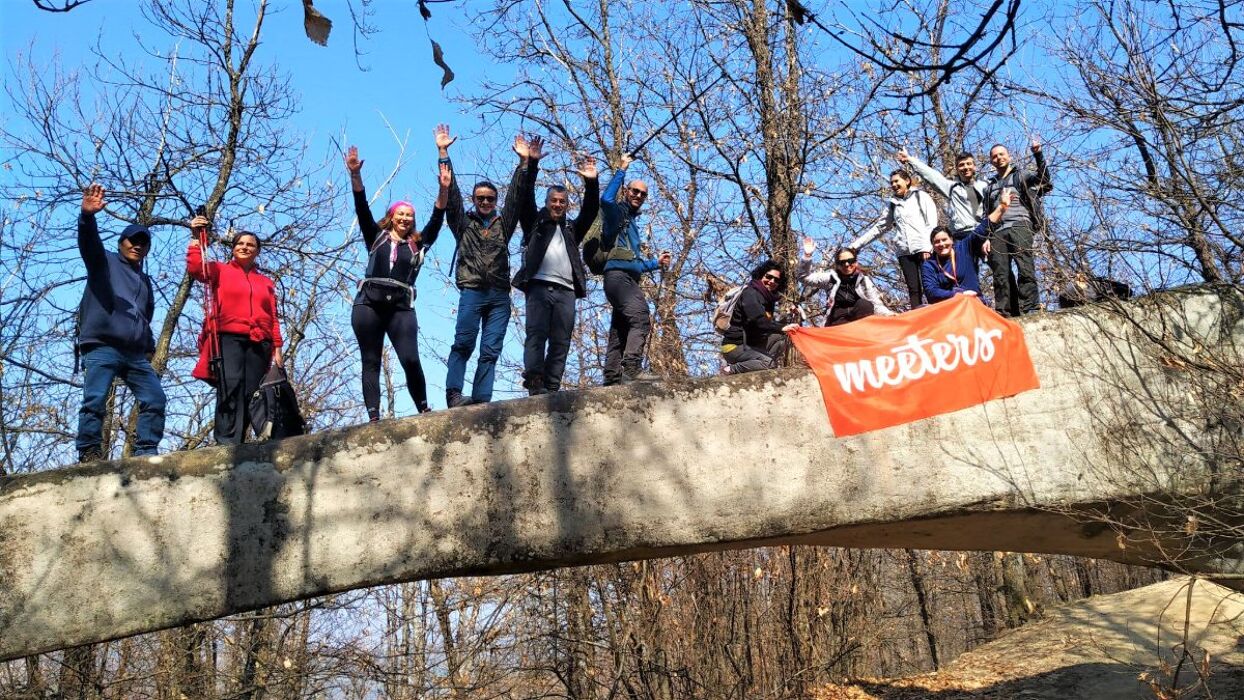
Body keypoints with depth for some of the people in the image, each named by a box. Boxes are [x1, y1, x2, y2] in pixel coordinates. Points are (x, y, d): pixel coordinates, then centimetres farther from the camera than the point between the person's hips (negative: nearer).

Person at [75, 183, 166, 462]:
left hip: (136, 354, 6)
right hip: (101, 347, -6)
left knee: (155, 398, -6)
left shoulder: (145, 280, 29)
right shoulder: (105, 262, 12)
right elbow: (88, 242, -10)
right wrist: (88, 216, -32)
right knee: (95, 400, -15)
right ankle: (89, 455, -15)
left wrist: (149, 346, 18)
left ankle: (145, 453, -6)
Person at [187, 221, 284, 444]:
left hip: (259, 343, 4)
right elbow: (195, 268, -2)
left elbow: (273, 318, 20)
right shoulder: (220, 270, 18)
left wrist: (277, 348, 11)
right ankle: (226, 441, -29)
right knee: (231, 386, -22)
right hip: (229, 338, -3)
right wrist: (195, 238, -6)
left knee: (252, 393, -7)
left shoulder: (266, 282, 25)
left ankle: (237, 441, -6)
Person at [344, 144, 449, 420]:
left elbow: (436, 219, 8)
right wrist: (355, 175, -6)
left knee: (410, 360, -16)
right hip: (369, 304, 1)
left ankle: (424, 410, -7)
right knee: (370, 362, -3)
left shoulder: (417, 244, 18)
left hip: (401, 307, 0)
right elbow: (362, 209, 7)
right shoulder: (376, 236, 18)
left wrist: (443, 190, -5)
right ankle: (373, 417, -7)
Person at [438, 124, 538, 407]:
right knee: (463, 343, -16)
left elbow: (517, 195, 12)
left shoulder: (503, 224, 21)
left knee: (491, 350, -4)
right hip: (472, 291, -2)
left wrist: (526, 163, 1)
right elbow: (451, 193, 8)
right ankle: (454, 395, -18)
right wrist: (443, 153, 1)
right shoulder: (463, 223, 16)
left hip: (500, 295, 2)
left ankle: (481, 400, -9)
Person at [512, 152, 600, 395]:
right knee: (536, 335, -15)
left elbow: (591, 210, 17)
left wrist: (591, 182, 3)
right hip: (539, 286, -3)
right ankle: (534, 383, -25)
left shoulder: (572, 229, 27)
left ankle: (552, 388, -9)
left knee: (561, 342, -5)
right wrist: (531, 164, -2)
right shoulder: (535, 223, 20)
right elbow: (526, 198, 8)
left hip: (566, 291, 3)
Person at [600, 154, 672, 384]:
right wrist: (621, 171, -12)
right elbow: (606, 199, -20)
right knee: (641, 319, -28)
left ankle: (612, 380, 2)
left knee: (619, 334, 4)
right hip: (618, 276, -10)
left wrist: (656, 262, 31)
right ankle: (632, 369, -38)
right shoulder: (618, 212, 7)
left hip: (628, 278, 10)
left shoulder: (631, 223, 31)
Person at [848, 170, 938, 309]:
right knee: (914, 290, -3)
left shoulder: (920, 196, 8)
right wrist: (856, 244, 15)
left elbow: (932, 222, -1)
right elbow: (878, 227, 22)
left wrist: (928, 247, -13)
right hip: (905, 252, 4)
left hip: (924, 249, -4)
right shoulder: (892, 204, 20)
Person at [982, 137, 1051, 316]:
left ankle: (1030, 310, -29)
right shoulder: (989, 187, 29)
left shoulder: (1021, 177, 18)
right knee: (1000, 275, -7)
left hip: (1020, 225, -4)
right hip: (997, 231, 4)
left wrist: (1038, 155, -16)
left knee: (1025, 267, -21)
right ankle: (1004, 315, -11)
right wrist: (985, 238, 11)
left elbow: (1043, 178, -2)